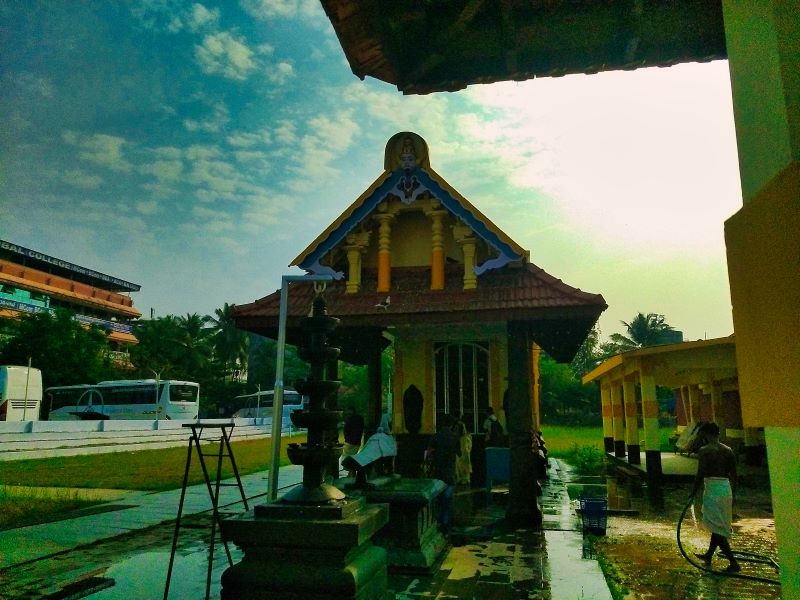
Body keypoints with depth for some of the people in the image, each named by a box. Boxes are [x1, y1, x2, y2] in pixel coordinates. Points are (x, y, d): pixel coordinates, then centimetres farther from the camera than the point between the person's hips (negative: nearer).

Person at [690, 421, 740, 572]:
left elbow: (700, 474, -15)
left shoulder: (704, 451, -11)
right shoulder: (728, 450, 7)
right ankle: (708, 555, 35)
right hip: (726, 488, 8)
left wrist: (693, 492, -4)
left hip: (712, 488, -8)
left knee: (717, 527, 1)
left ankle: (733, 563, -1)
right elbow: (733, 474, 10)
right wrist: (732, 494, 20)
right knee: (719, 525, 20)